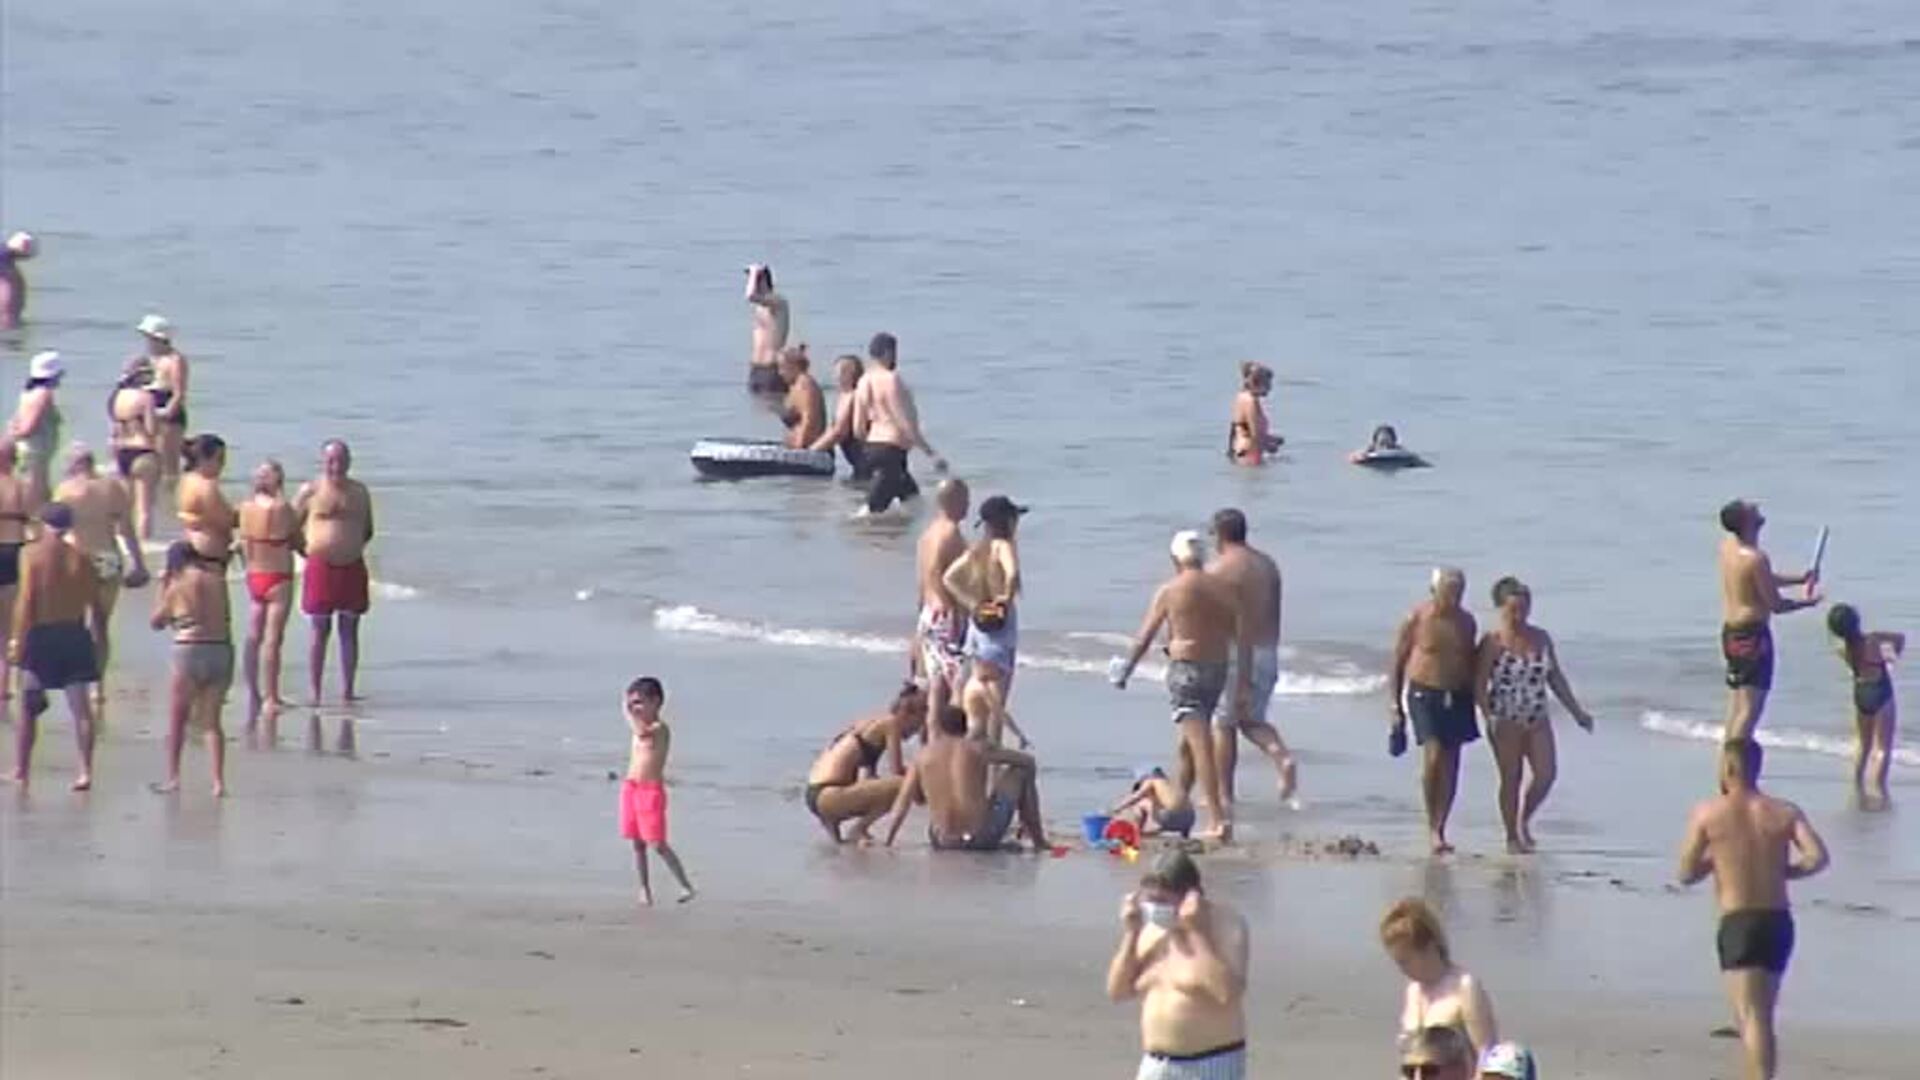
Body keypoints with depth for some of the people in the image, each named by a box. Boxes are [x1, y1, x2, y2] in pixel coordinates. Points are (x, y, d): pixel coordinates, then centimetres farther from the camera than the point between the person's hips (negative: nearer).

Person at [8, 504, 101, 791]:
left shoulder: (32, 554, -8)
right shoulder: (80, 557, 1)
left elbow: (26, 600, -12)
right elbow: (89, 598, 0)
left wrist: (18, 640, -9)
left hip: (40, 635, -2)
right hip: (74, 635, 2)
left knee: (28, 707, 9)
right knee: (80, 706, 1)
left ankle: (20, 770, 15)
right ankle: (85, 770, -6)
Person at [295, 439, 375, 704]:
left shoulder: (359, 492, 9)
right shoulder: (311, 491, -1)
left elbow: (368, 530, 20)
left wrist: (354, 548, 9)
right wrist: (305, 551, -1)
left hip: (352, 568, 3)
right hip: (321, 568, -3)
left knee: (349, 630, 5)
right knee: (320, 631, -1)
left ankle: (348, 689, 10)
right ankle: (315, 692, 2)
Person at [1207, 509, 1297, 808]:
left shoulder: (1218, 569, -12)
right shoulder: (1268, 565, 10)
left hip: (1234, 653, -7)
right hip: (1266, 652, 7)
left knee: (1223, 725, 4)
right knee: (1252, 720, 17)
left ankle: (1224, 793, 7)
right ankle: (1282, 757, -10)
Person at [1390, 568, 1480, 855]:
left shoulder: (1466, 622, 6)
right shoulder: (1416, 620, -7)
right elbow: (1397, 664, -1)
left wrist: (1475, 699, 15)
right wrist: (1396, 707, -4)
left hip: (1457, 697, 4)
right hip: (1424, 693, -4)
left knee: (1450, 765, 3)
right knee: (1433, 755, -18)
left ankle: (1440, 830, 11)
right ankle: (1432, 827, -7)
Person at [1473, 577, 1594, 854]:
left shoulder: (1541, 639, 7)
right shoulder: (1492, 643, -7)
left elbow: (1556, 679, 15)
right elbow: (1479, 685, -11)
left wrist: (1576, 711, 16)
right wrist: (1489, 717, -24)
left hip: (1537, 720, 4)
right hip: (1506, 721, -4)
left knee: (1546, 774, -5)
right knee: (1511, 779, 1)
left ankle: (1524, 821, 20)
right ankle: (1512, 837, 12)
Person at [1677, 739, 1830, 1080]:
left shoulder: (1708, 814, -1)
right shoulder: (1785, 813, 7)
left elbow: (1687, 873, 0)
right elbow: (1817, 857, -7)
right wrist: (1781, 870, 10)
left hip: (1738, 923, -4)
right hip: (1779, 922, 4)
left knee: (1752, 1017, -12)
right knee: (1761, 1016, 19)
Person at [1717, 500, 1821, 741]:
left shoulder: (1728, 545, 6)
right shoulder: (1754, 558, -20)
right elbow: (1776, 605, -14)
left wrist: (1799, 579, 22)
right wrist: (1807, 602, 3)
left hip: (1729, 631, 9)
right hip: (1752, 634, -9)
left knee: (1736, 706, 15)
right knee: (1751, 706, -7)